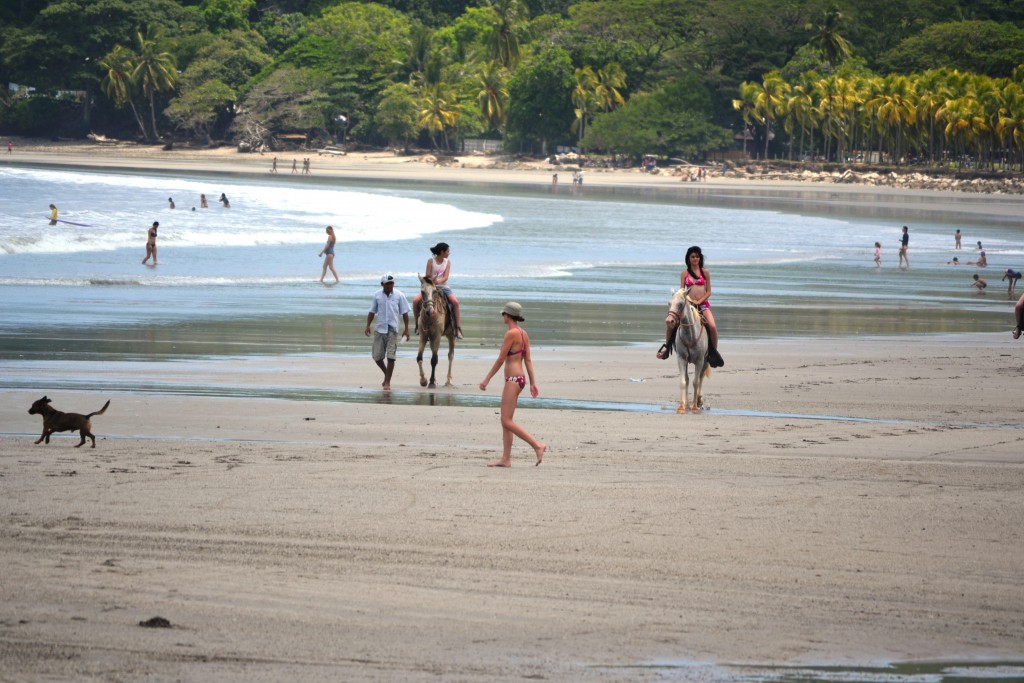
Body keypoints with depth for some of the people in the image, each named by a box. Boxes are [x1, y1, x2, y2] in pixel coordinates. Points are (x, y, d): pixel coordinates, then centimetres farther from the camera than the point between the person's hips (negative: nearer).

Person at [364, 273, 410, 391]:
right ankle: (386, 374, 29)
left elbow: (404, 313, 1)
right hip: (379, 329, 3)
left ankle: (387, 382, 0)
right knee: (377, 356, 4)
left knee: (391, 357, -8)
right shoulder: (377, 296, 2)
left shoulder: (399, 296, -3)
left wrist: (406, 329, -2)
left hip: (392, 330, -2)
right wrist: (368, 326, 1)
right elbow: (372, 312, 10)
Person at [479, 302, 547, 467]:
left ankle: (537, 445, -12)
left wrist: (487, 379, -8)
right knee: (505, 421, 11)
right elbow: (528, 360, 12)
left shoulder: (511, 333, -15)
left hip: (513, 380, -9)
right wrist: (533, 383, 13)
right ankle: (505, 459, 10)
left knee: (507, 422, -8)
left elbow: (501, 359, -14)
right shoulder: (523, 334, 10)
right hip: (520, 378, 9)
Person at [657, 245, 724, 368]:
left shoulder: (705, 272, 7)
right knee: (669, 322, -17)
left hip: (703, 304, -1)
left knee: (712, 326, -25)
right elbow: (681, 291, 7)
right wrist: (686, 298, -14)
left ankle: (714, 352, -7)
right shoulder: (684, 274, 9)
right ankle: (667, 346, 6)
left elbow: (708, 292, 5)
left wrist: (699, 301, -9)